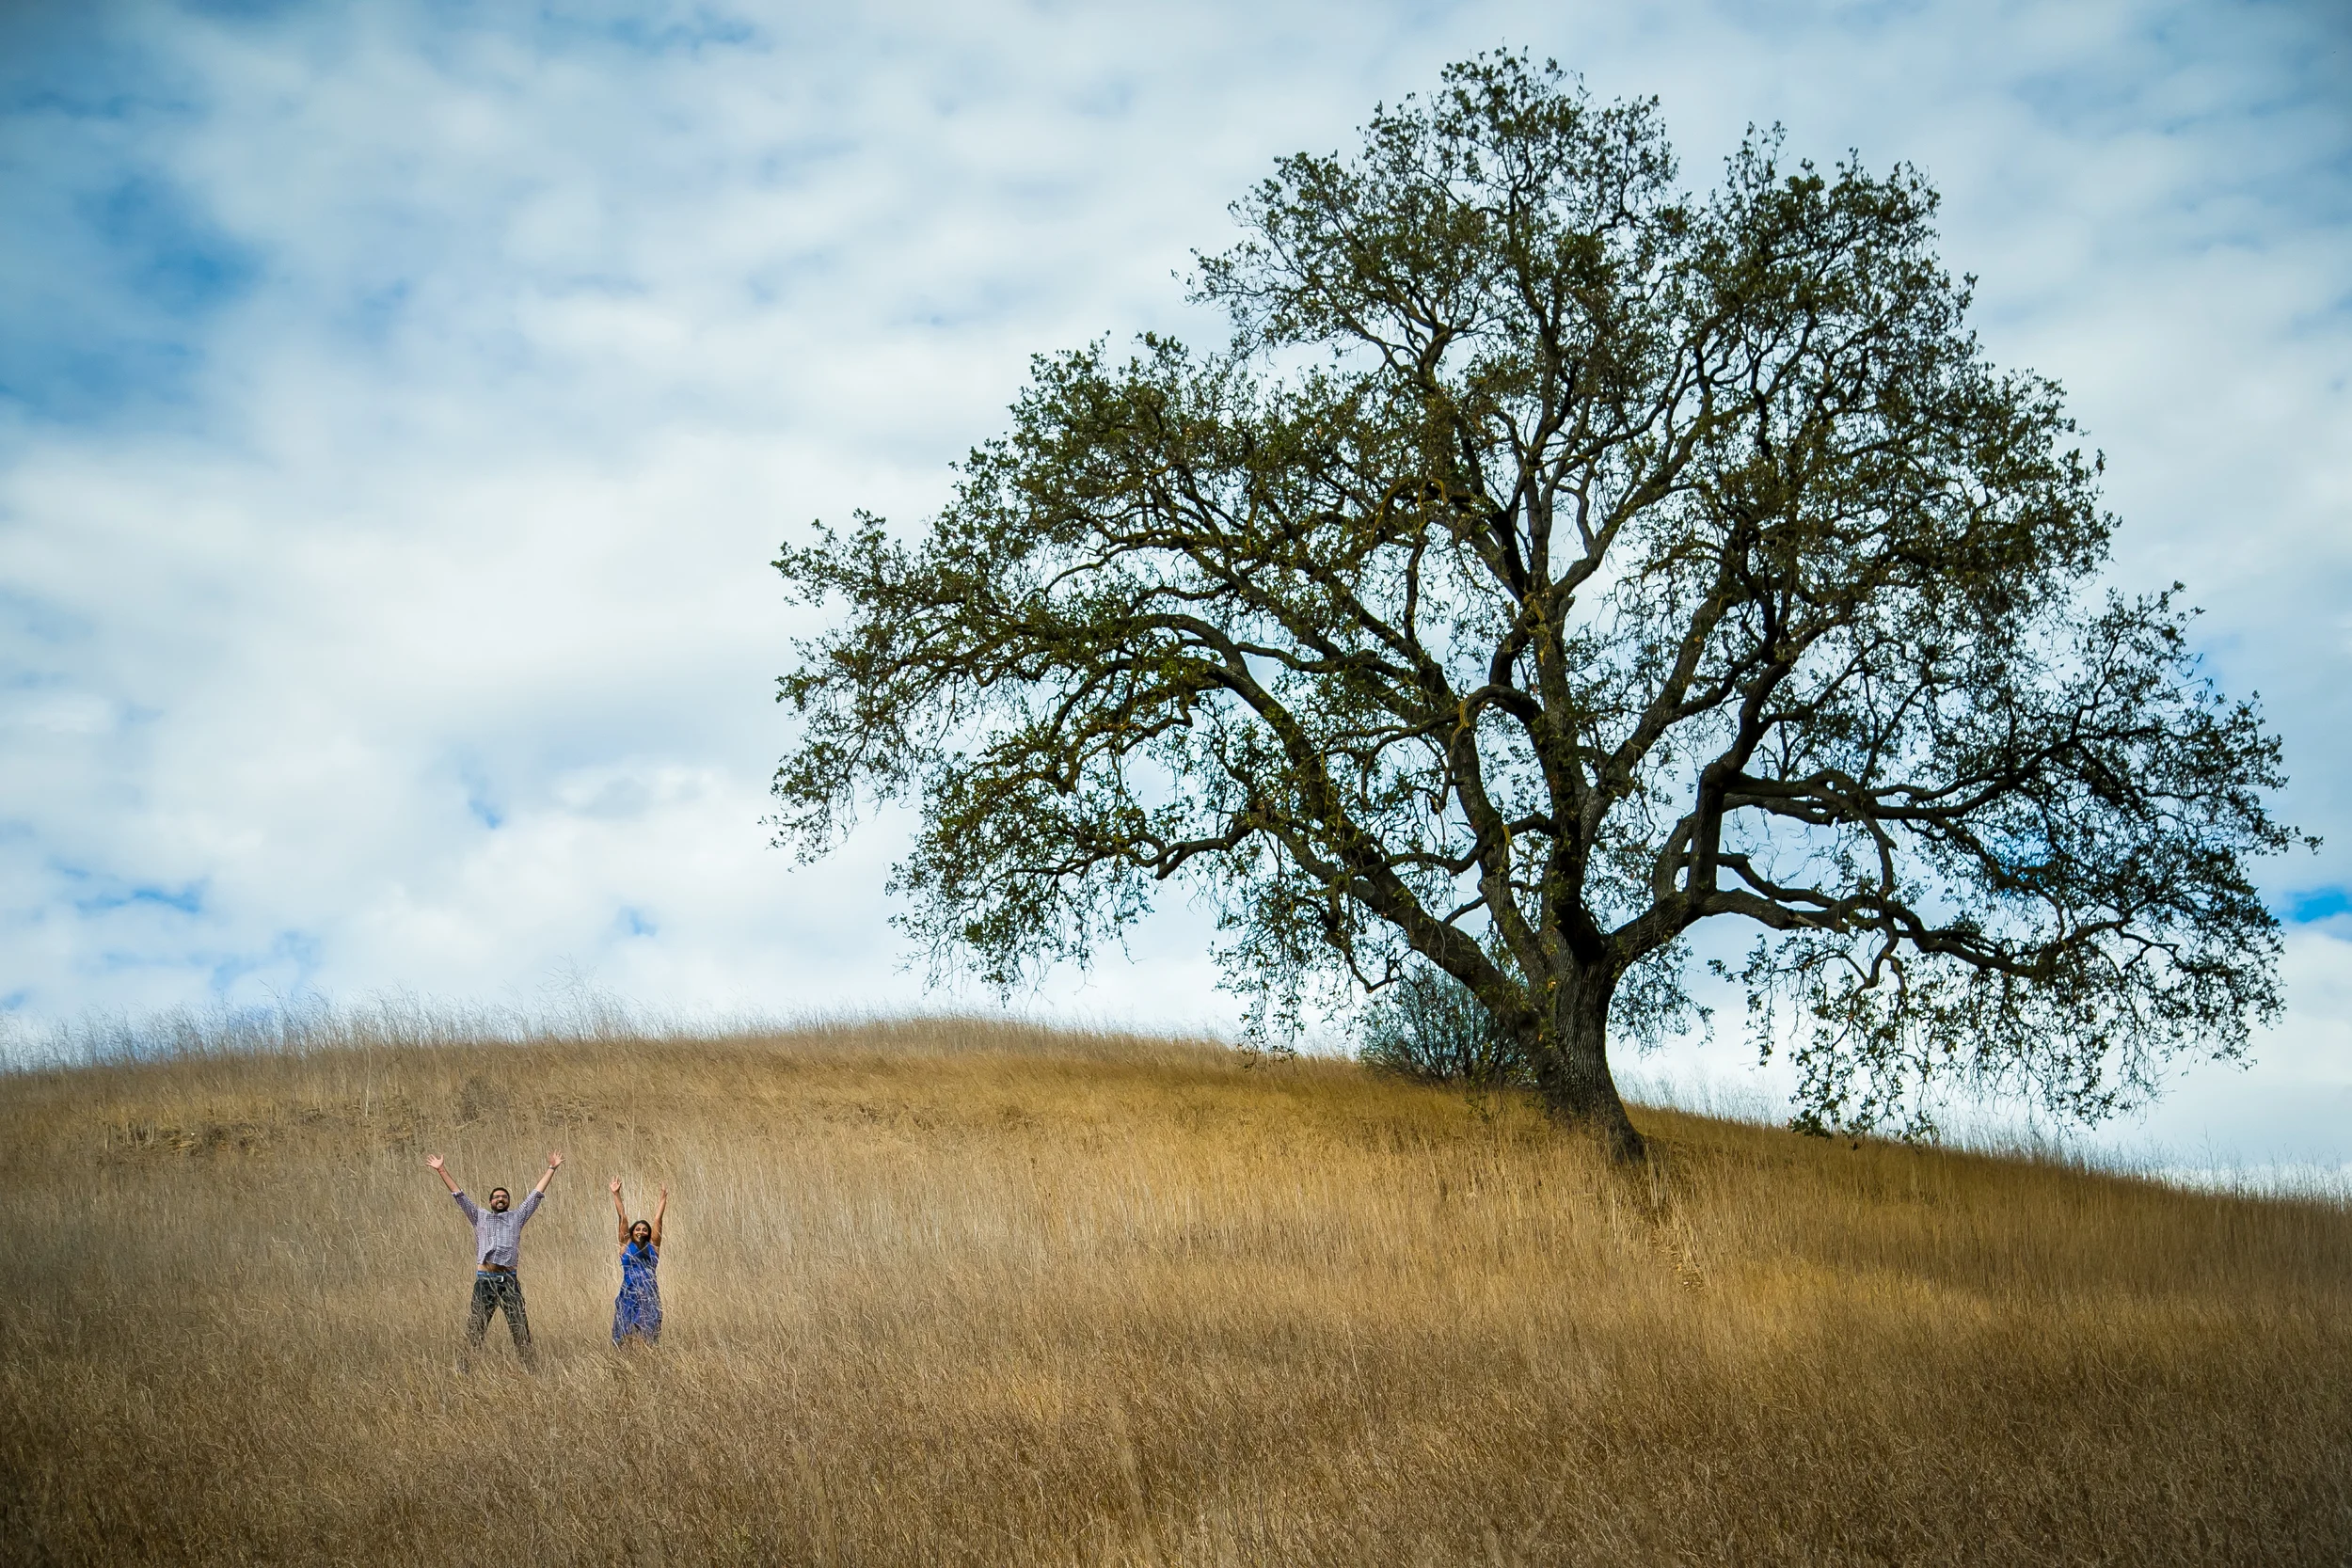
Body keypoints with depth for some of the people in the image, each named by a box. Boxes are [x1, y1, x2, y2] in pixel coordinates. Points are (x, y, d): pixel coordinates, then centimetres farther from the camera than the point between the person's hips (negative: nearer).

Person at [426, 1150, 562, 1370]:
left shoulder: (517, 1217, 16)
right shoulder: (480, 1217, 16)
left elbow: (536, 1194, 15)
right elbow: (459, 1195, 14)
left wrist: (551, 1169, 13)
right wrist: (441, 1171, 11)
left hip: (509, 1280, 0)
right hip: (485, 1280, 0)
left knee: (521, 1329, 0)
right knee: (475, 1330, 0)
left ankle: (533, 1369, 2)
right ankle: (463, 1371, 5)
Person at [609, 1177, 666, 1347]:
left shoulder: (653, 1247, 13)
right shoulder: (626, 1246, 11)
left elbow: (657, 1220, 12)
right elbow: (623, 1218, 8)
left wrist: (663, 1199, 10)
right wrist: (616, 1195, 7)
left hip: (650, 1296, 1)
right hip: (629, 1294, -1)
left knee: (648, 1337, -5)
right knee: (626, 1335, -6)